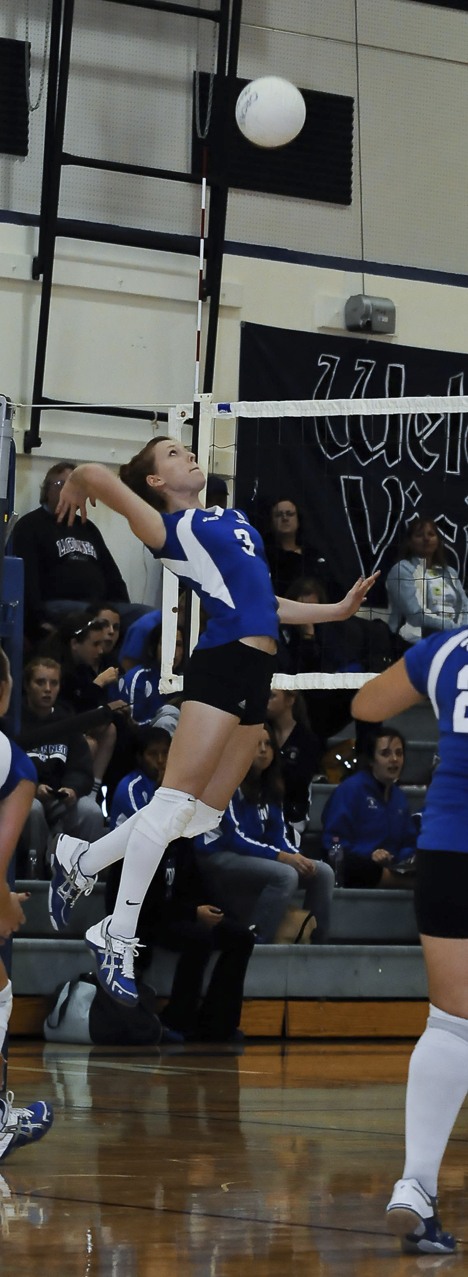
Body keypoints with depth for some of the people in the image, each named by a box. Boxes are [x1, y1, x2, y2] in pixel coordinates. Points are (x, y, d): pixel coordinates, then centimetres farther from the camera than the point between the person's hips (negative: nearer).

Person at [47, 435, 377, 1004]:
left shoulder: (231, 518, 24)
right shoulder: (167, 529, -1)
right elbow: (95, 474, -14)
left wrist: (338, 610, 26)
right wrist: (74, 488, 8)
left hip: (257, 670, 8)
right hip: (220, 662, -8)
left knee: (205, 810, 8)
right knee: (177, 796, -12)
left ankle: (80, 861, 22)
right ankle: (118, 937, -8)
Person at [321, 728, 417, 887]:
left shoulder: (399, 798, 24)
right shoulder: (350, 789, 1)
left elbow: (408, 846, 24)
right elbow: (333, 841, -7)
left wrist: (410, 862, -1)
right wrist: (369, 855, -22)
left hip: (390, 870, 5)